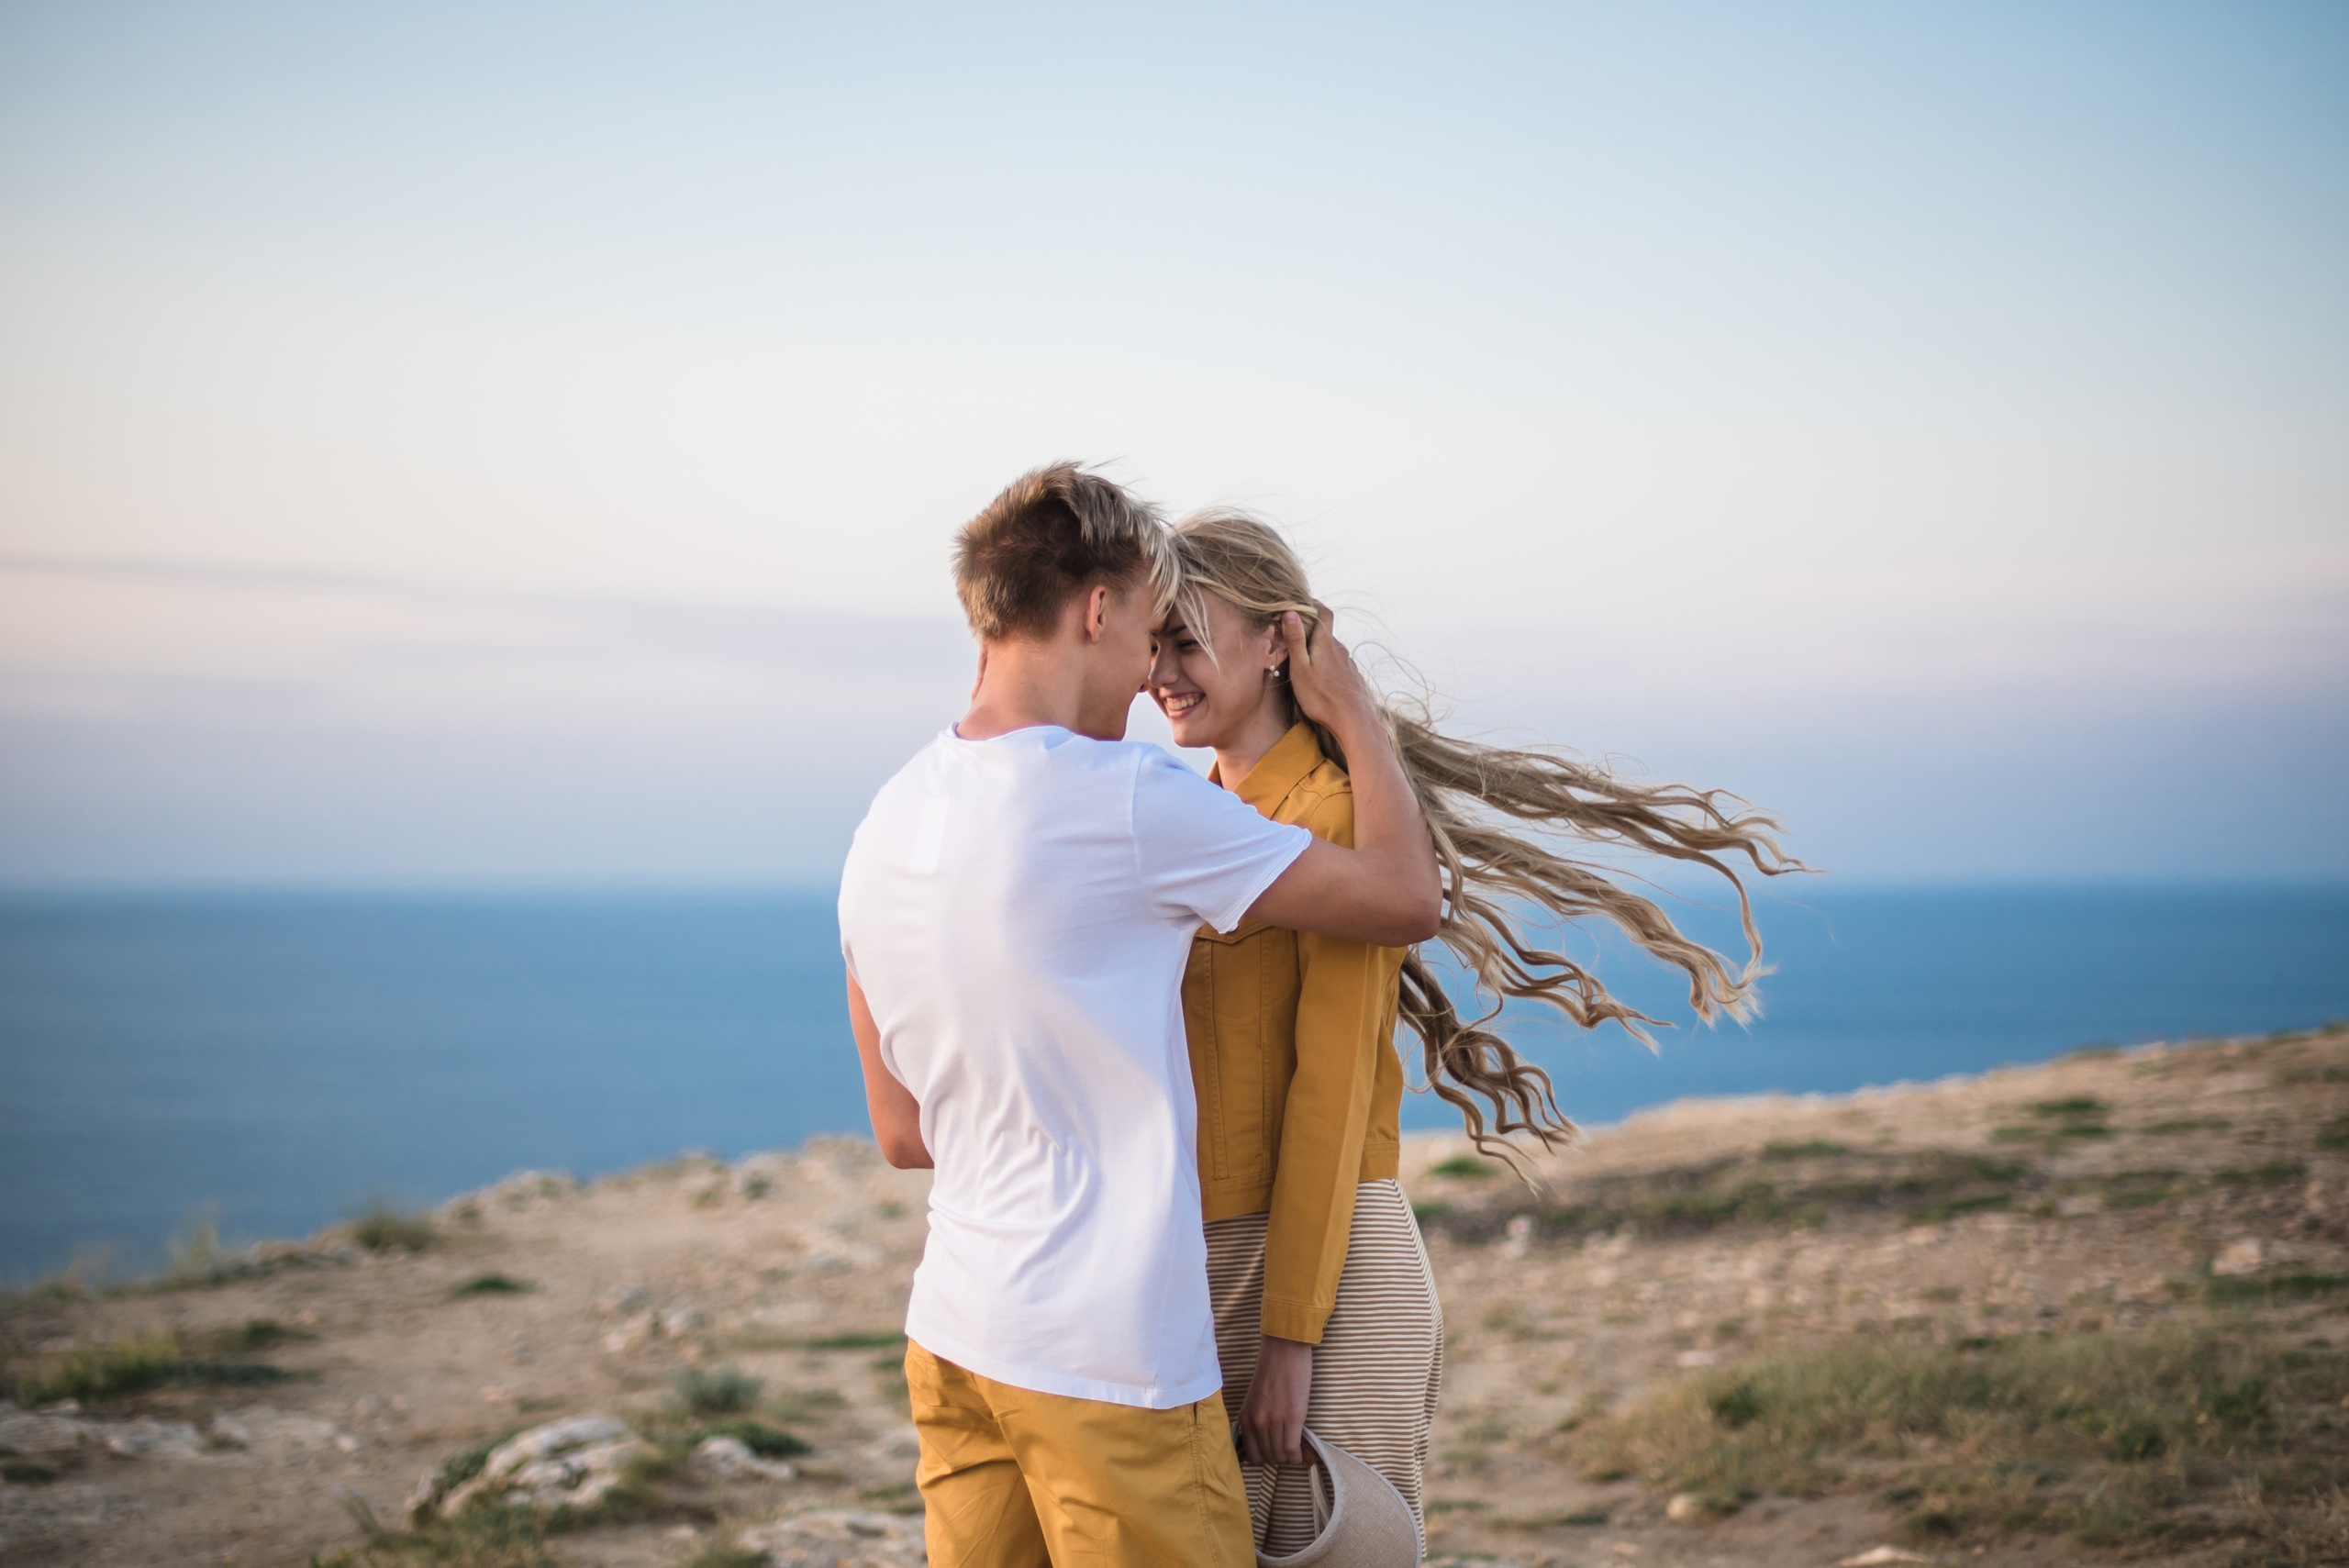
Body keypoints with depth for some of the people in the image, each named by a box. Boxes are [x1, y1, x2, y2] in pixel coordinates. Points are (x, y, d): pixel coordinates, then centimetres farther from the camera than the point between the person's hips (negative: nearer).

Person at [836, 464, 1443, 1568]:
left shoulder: (886, 824, 7)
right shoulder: (1124, 799, -16)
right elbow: (1405, 898, -6)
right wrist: (1353, 712, 9)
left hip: (950, 1339, 8)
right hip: (1108, 1361, -8)